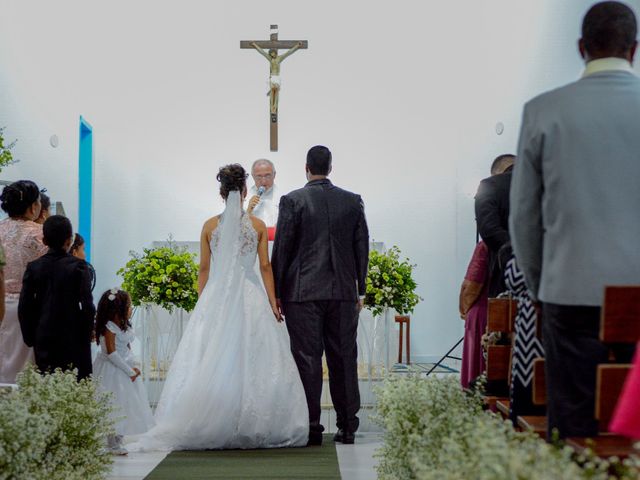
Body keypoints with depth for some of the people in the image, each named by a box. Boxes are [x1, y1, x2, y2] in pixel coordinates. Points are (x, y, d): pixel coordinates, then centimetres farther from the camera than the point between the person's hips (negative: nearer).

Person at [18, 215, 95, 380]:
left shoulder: (33, 267, 1)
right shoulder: (78, 267, -7)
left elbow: (24, 308, 1)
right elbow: (87, 306, -10)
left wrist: (30, 337, 9)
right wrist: (86, 335, 2)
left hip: (44, 339, 3)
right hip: (72, 339, -3)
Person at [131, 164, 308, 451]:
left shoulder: (210, 226, 3)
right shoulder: (258, 225, 1)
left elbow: (204, 269, 4)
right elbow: (266, 267, 0)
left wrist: (202, 304, 11)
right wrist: (273, 303, 3)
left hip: (215, 298, 1)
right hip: (251, 298, 0)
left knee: (212, 361, 3)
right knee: (252, 360, 2)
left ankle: (212, 426, 1)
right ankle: (253, 426, 0)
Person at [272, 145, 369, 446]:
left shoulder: (292, 201, -5)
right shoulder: (353, 201, 5)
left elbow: (282, 248, -5)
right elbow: (362, 248, 7)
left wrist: (276, 292, 1)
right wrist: (361, 291, 14)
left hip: (302, 293, -3)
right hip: (343, 292, 3)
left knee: (307, 359, 1)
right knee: (343, 357, 8)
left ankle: (311, 427, 2)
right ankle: (347, 426, 12)